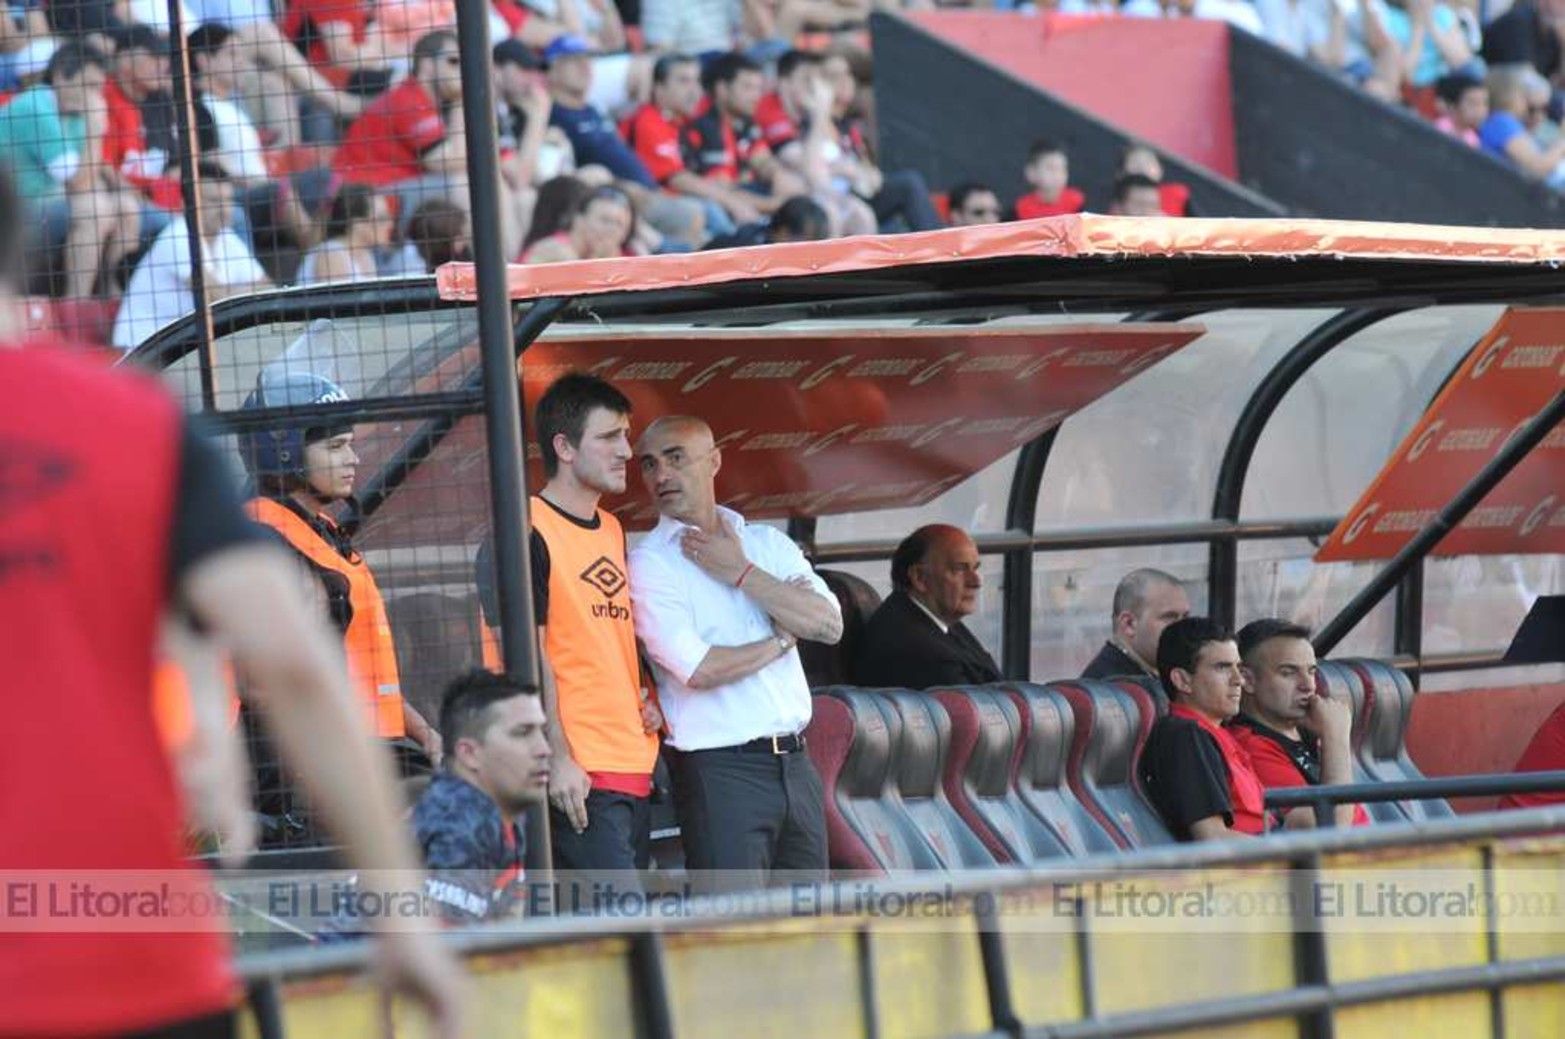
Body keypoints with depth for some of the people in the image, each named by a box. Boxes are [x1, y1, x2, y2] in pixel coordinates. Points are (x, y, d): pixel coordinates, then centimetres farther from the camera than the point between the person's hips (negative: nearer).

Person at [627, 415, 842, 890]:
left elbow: (829, 624, -3)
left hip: (794, 762, 6)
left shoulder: (768, 544, 13)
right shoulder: (650, 563, -4)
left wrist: (741, 574, -7)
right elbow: (698, 669, -16)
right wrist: (781, 639, -2)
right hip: (721, 772, -6)